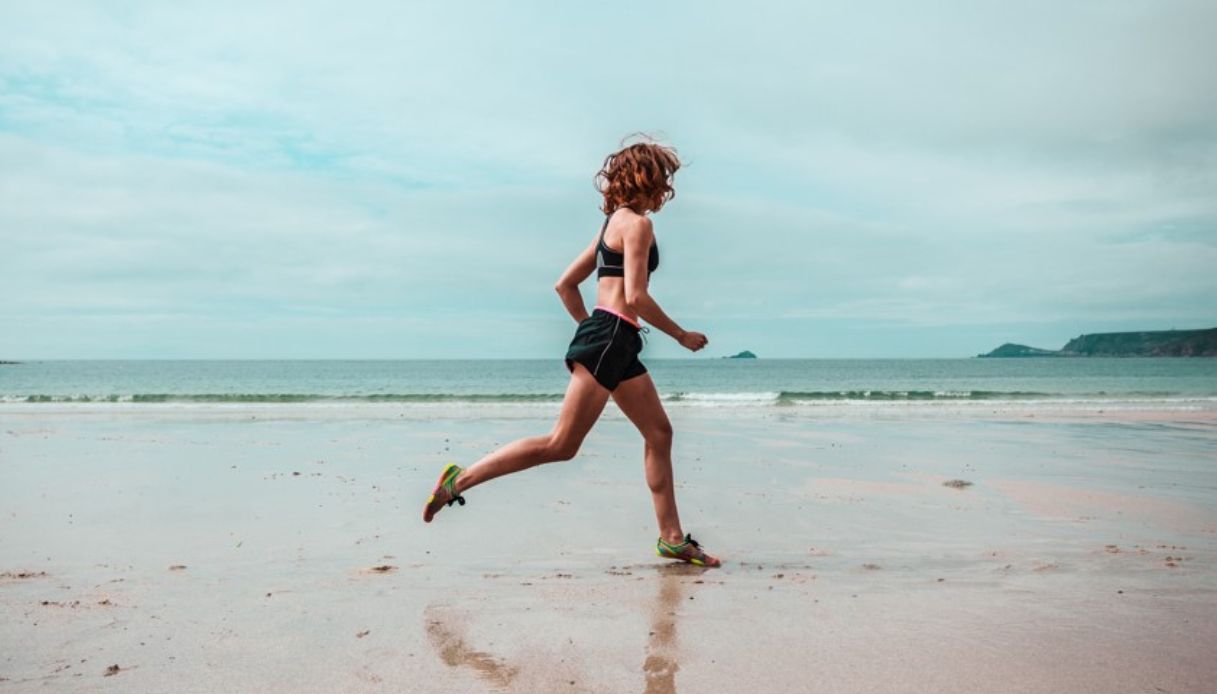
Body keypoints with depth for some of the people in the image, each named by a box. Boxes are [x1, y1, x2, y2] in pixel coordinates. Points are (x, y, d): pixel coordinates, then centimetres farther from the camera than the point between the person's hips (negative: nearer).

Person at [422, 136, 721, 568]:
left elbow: (565, 285, 20)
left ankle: (671, 538, 12)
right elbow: (635, 297, -17)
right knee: (561, 444, -9)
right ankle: (460, 480, -4)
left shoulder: (612, 224, 21)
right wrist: (682, 335, -6)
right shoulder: (637, 223, -7)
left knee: (659, 432, 10)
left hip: (613, 343, 11)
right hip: (610, 338, -11)